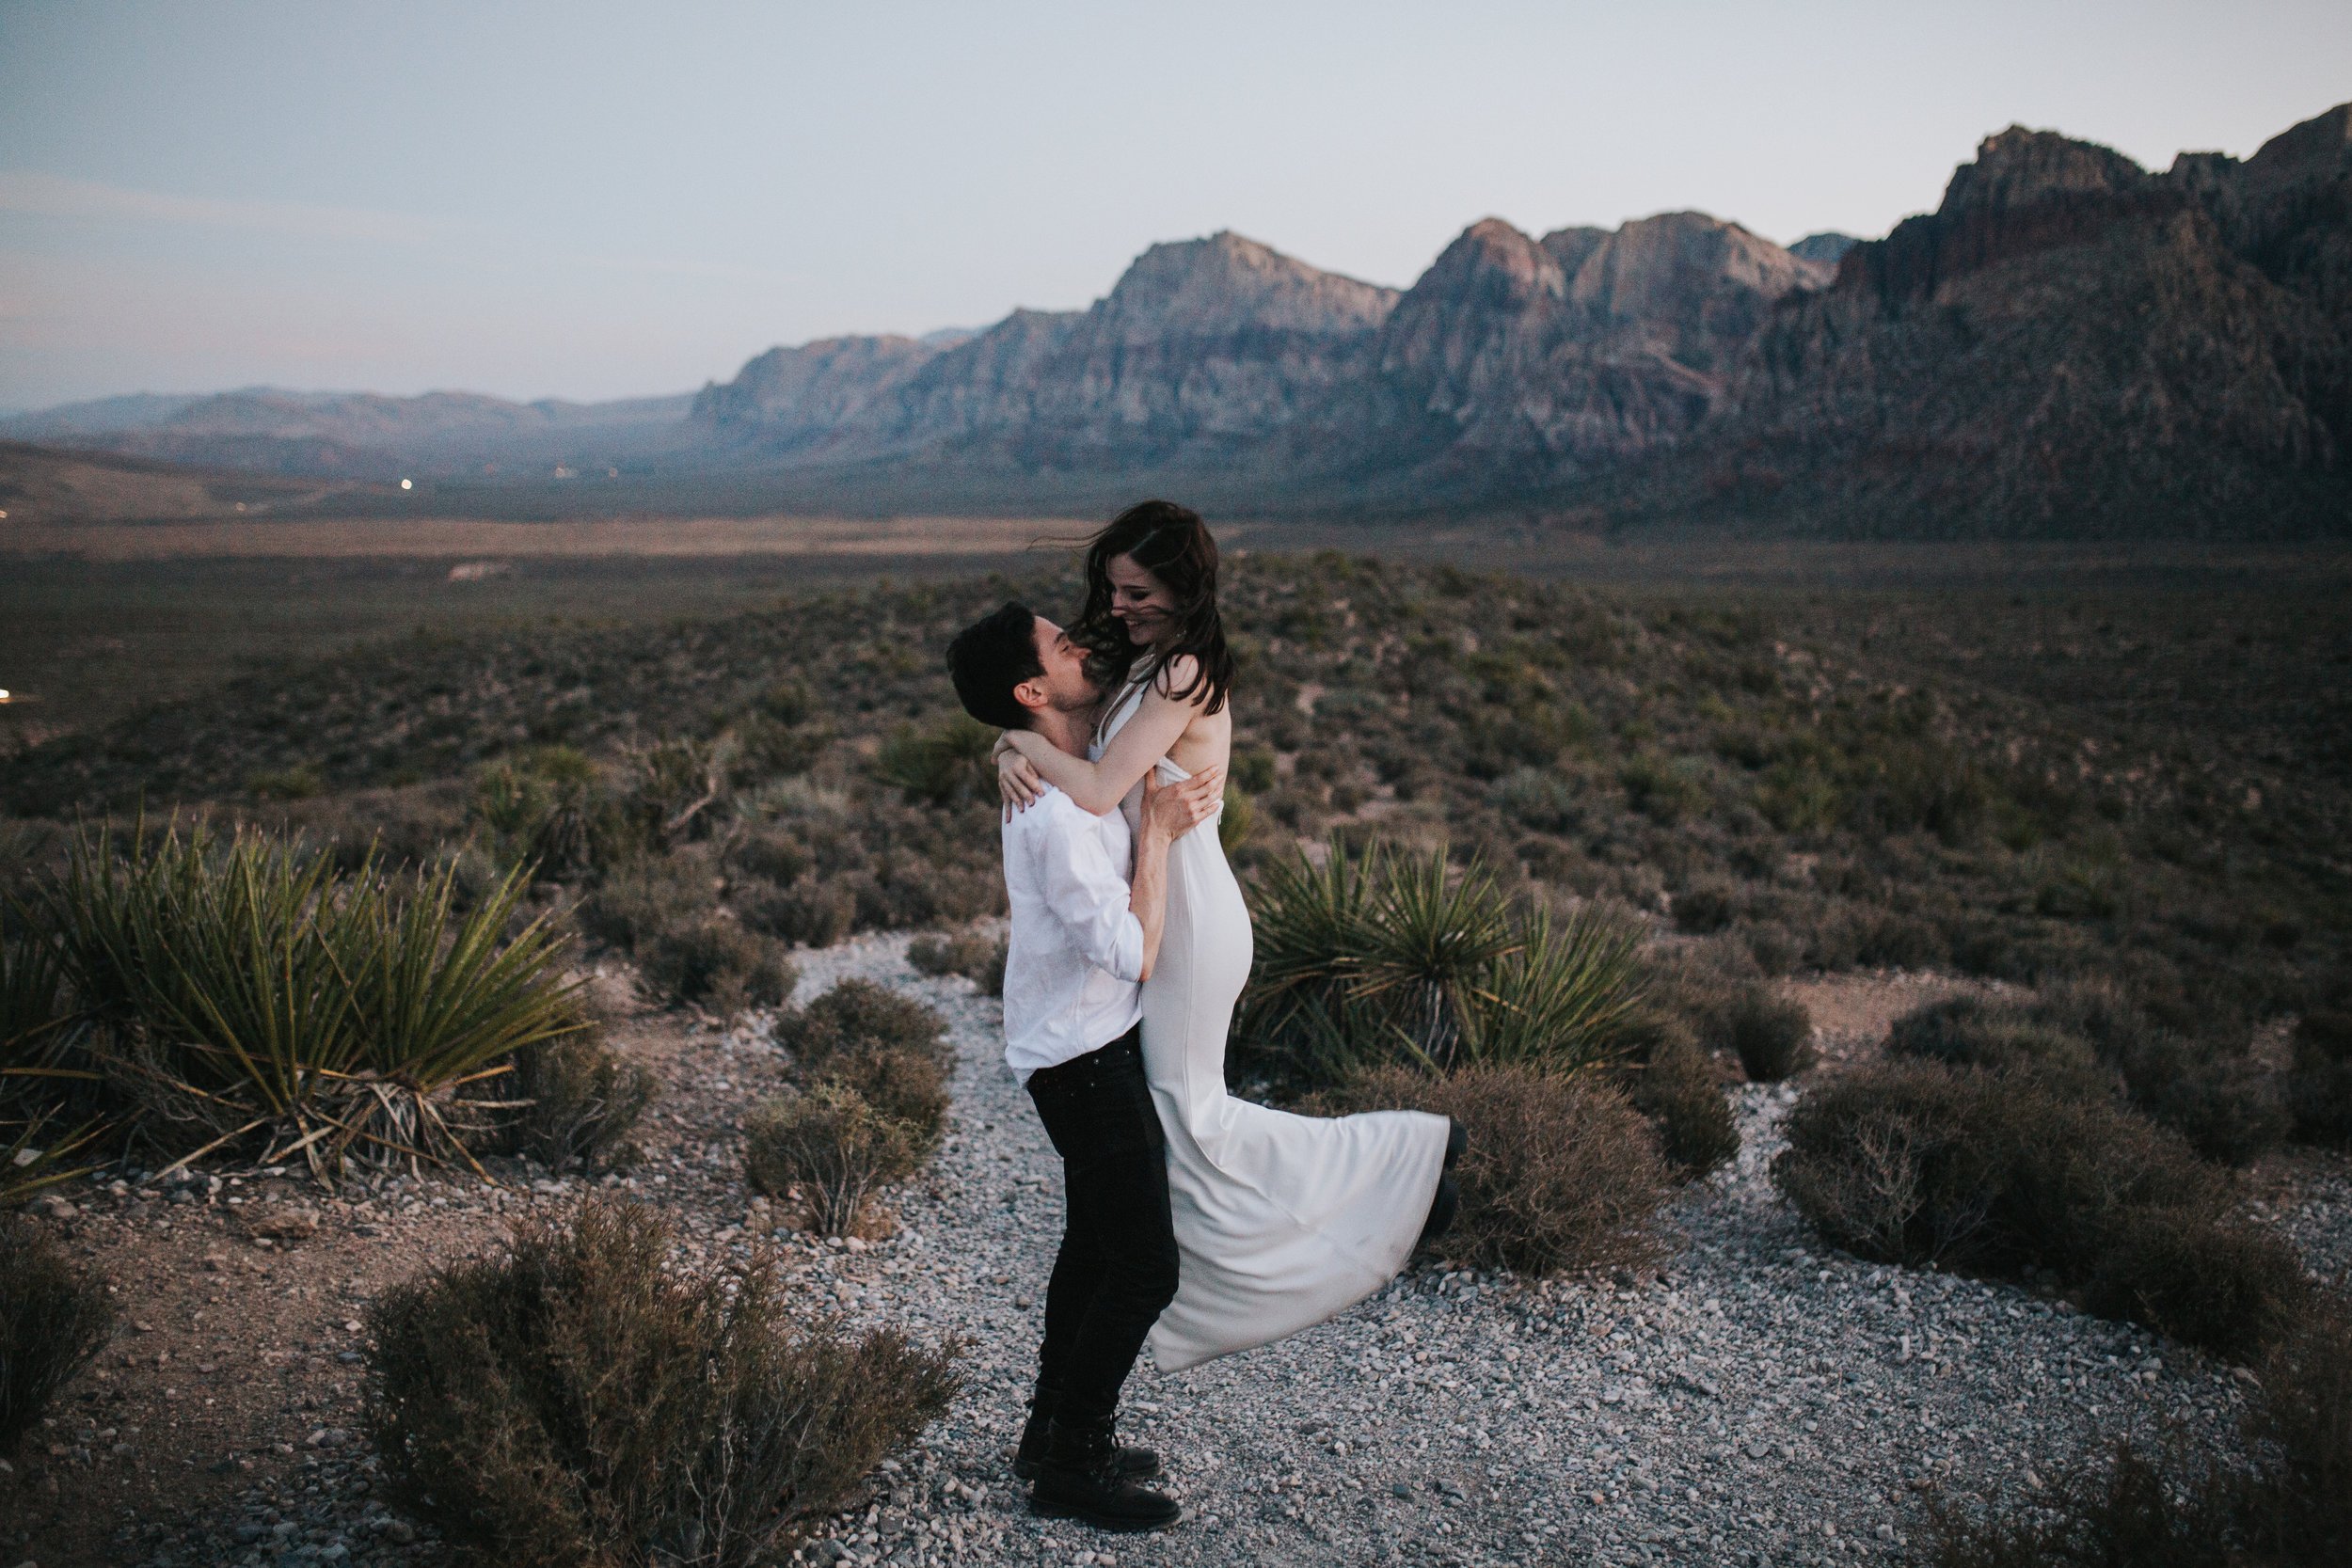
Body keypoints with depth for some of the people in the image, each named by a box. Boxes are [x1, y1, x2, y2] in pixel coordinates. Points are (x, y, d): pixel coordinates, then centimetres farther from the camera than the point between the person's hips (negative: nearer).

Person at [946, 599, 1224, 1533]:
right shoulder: (1059, 816, -27)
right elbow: (1135, 952, -24)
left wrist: (1175, 811, -1)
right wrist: (1156, 832, -19)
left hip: (1090, 1048, 10)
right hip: (1086, 1061, -10)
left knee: (1094, 1247, 20)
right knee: (1145, 1267, -2)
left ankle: (1054, 1435, 34)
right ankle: (1072, 1466, 12)